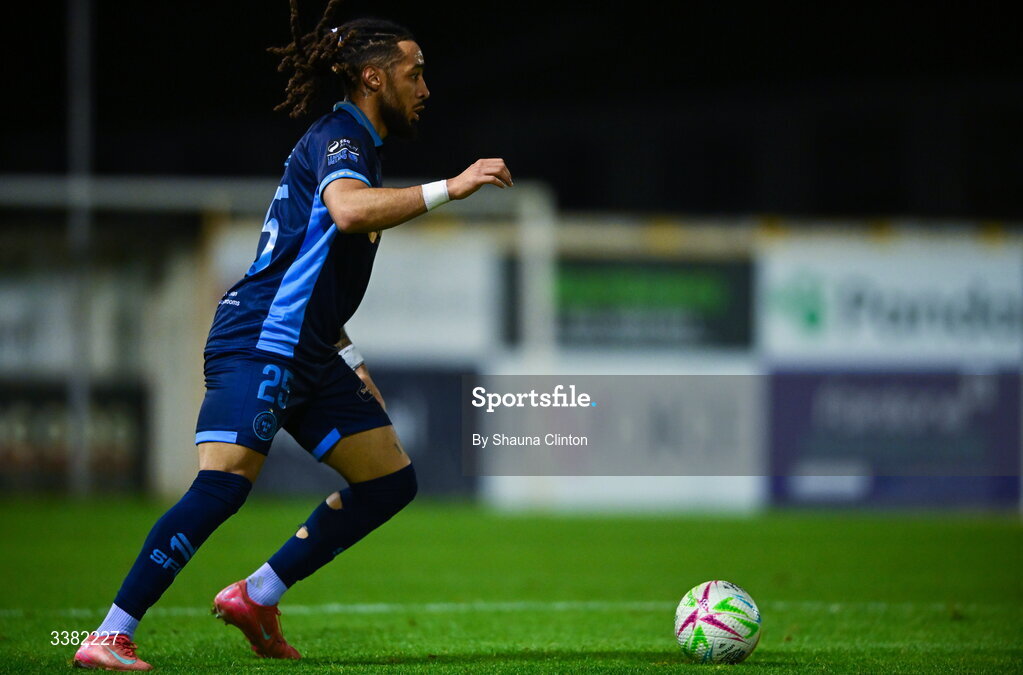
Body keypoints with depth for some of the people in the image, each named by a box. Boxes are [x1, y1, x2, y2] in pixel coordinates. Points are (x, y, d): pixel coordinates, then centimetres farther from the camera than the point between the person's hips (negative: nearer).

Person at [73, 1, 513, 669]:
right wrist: (449, 188, -34)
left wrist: (352, 363, 26)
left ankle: (256, 597, 11)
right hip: (259, 344, -10)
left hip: (308, 353, 10)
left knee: (391, 481, 8)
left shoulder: (352, 143, 21)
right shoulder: (339, 138, -9)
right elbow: (348, 209, -34)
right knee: (224, 484, -23)